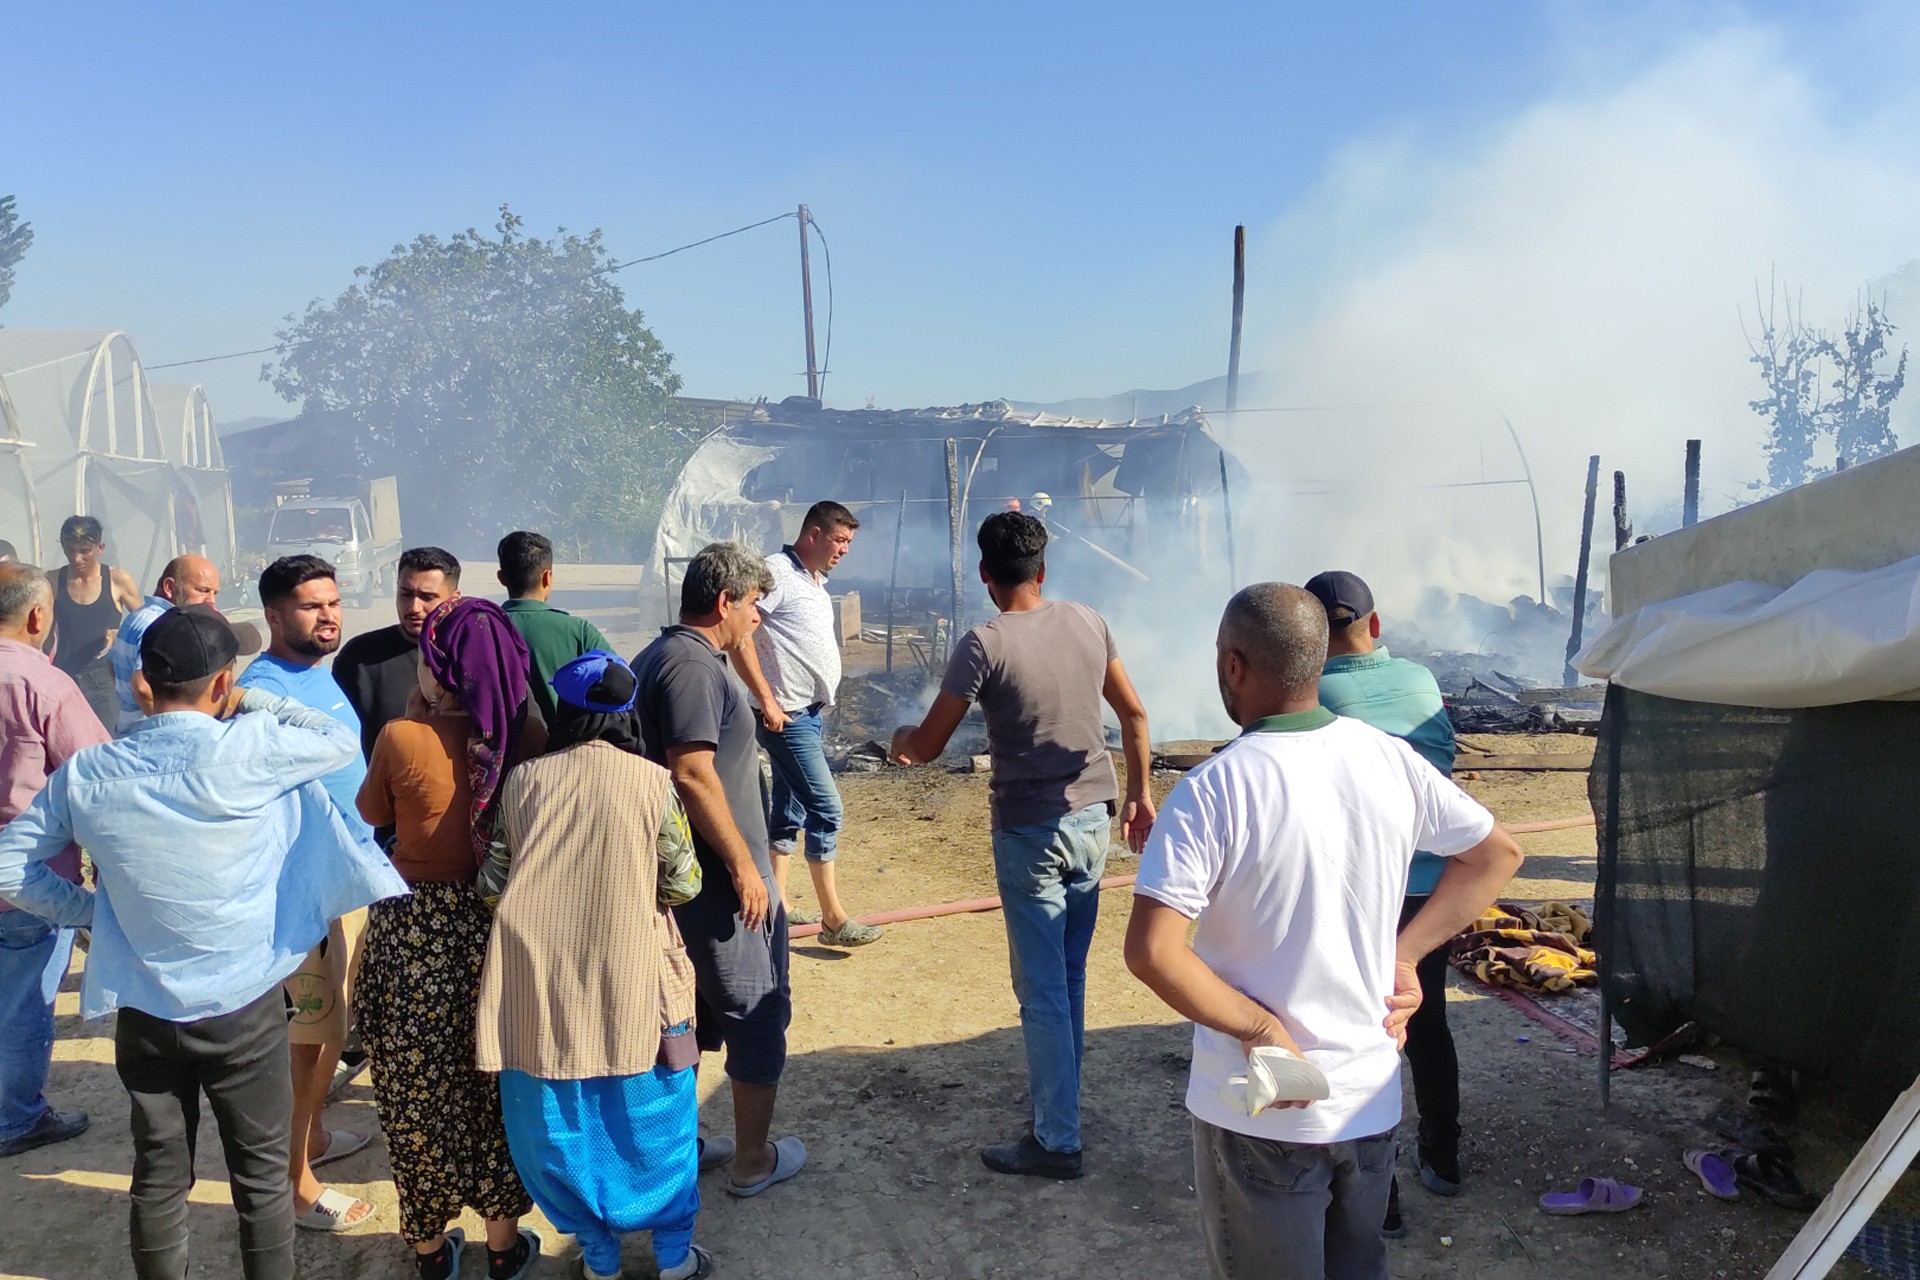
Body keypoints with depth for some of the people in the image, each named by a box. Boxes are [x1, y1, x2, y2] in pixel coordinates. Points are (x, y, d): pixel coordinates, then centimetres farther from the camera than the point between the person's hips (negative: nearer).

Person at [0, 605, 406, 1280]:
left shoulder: (87, 774, -6)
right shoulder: (246, 750, -20)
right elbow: (340, 741, -4)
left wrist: (92, 909, 8)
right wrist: (251, 702, 2)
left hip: (144, 1013, 4)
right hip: (245, 1008, -3)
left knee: (158, 1175, 17)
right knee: (262, 1173, 13)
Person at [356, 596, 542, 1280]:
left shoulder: (401, 738, -17)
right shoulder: (521, 737, -12)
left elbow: (371, 813, 2)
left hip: (414, 931, -2)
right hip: (497, 928, 2)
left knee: (420, 1090, 17)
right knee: (497, 1082, 18)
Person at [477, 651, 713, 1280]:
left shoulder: (522, 780, -2)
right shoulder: (652, 781, -7)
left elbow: (492, 884, 1)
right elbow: (683, 884, -2)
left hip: (540, 985, 1)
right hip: (632, 983, -1)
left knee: (560, 1121, 17)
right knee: (650, 1117, 15)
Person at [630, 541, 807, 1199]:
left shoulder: (656, 658, 13)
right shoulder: (693, 665, -20)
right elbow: (693, 774, -27)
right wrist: (743, 865, -20)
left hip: (677, 876, 10)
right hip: (721, 878, -10)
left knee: (691, 1010, 20)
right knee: (758, 1013, 5)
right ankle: (753, 1159, 16)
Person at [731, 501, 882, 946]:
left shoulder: (815, 581, 16)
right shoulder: (776, 572, -14)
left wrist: (820, 701, 18)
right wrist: (766, 700, -21)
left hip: (811, 713, 10)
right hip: (786, 716, -10)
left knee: (790, 811, 14)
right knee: (825, 808, -10)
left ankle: (775, 903, 24)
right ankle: (833, 918, -3)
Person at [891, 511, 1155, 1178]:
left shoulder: (984, 645, -15)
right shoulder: (1087, 622, 2)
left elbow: (928, 745, -9)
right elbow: (1133, 714, 9)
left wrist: (901, 741, 14)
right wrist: (1140, 793, 20)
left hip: (1029, 830, -6)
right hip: (1094, 820, 6)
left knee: (1042, 990, 2)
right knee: (1070, 977, 19)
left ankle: (1057, 1140, 10)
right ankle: (1057, 1092, 35)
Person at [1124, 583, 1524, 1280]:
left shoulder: (1212, 790, -20)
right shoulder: (1391, 760, -5)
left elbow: (1152, 951, -27)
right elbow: (1498, 855, 9)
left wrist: (1262, 1028, -16)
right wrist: (1403, 954, 6)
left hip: (1259, 1116, -4)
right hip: (1371, 1099, 5)